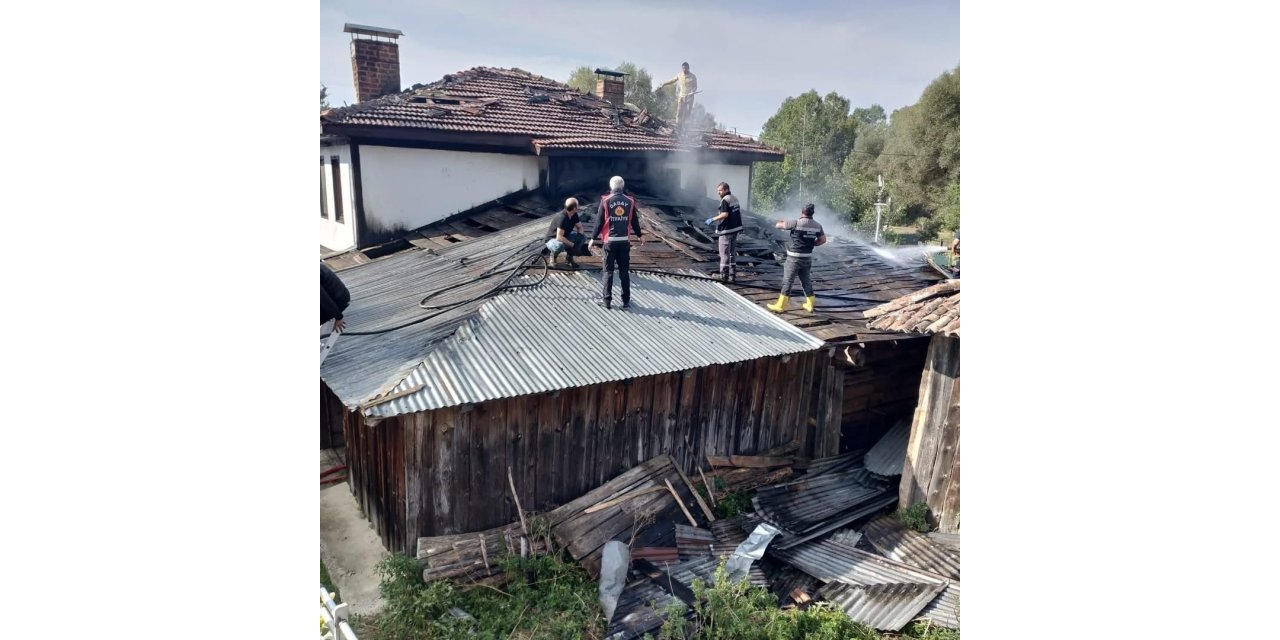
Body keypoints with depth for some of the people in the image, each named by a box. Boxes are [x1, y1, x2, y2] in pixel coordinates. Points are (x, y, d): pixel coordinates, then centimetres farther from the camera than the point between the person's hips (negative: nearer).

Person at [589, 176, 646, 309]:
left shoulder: (605, 201, -6)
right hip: (625, 241, 2)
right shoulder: (630, 201, 2)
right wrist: (640, 236, 24)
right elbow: (635, 221, 8)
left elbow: (599, 221, -5)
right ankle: (626, 301, 12)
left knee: (608, 271, 6)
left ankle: (607, 301, 8)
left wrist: (593, 238, 4)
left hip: (610, 241, -2)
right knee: (624, 271, 9)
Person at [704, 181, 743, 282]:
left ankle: (724, 275, 2)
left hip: (726, 230, -9)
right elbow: (739, 212, 19)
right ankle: (732, 275, 17)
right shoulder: (735, 198, 12)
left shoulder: (725, 200, -16)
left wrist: (713, 219, -20)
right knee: (732, 253, 14)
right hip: (735, 228, 9)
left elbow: (725, 214, -27)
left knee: (724, 253, -2)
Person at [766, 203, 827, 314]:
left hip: (795, 257, -6)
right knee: (806, 280, 19)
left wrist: (782, 222, 12)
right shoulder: (817, 226, 1)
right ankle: (810, 304, 25)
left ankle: (780, 306, 4)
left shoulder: (796, 223, -16)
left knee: (787, 281, 0)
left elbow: (778, 225, -10)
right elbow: (823, 240, 10)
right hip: (808, 257, 6)